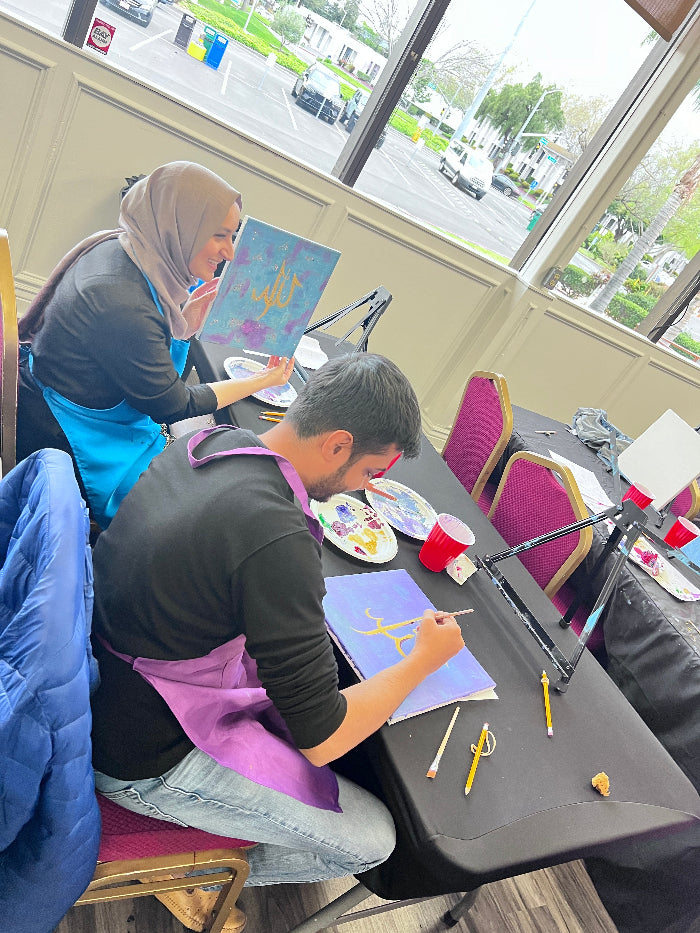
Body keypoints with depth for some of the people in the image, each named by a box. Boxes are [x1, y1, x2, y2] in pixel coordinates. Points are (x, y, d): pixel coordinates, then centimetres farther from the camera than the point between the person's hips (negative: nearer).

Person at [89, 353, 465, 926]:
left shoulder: (208, 441, -9)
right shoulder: (277, 543, -35)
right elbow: (322, 739, -24)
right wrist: (424, 659, -11)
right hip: (146, 762, -8)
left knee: (327, 671, 21)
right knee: (372, 840, 2)